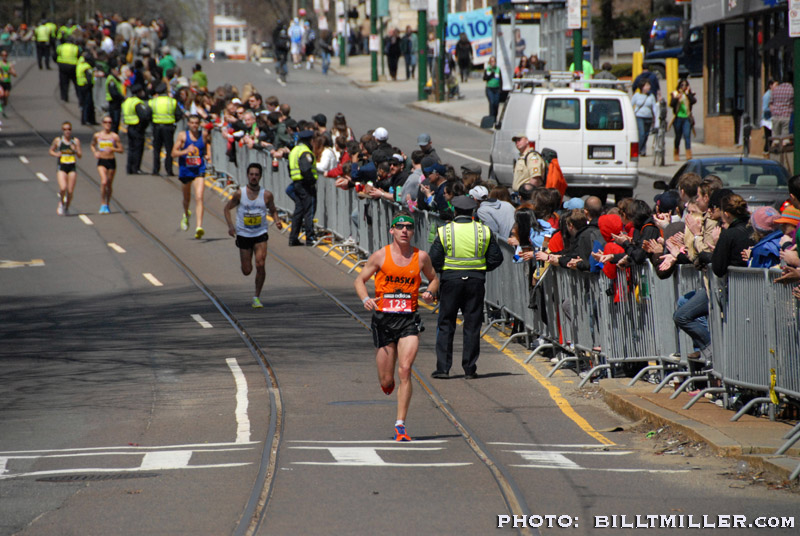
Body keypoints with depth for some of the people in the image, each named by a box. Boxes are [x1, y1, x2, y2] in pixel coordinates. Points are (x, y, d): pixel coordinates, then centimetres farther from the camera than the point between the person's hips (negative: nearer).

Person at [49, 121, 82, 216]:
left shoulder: (75, 141, 4)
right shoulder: (58, 140, 2)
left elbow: (80, 155, 4)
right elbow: (51, 151, 14)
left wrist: (75, 150, -16)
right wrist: (56, 154, -7)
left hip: (72, 168, 1)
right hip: (62, 167, -1)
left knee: (70, 191, -1)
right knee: (63, 188, -21)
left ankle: (67, 208, 23)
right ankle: (61, 203, 9)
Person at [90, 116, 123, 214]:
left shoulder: (114, 136, -2)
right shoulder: (97, 135, 3)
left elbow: (121, 150, 1)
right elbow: (92, 145, 21)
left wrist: (112, 149, -17)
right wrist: (95, 152, 1)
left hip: (111, 161, 0)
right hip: (101, 161, 0)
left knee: (109, 184, 10)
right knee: (104, 182, -19)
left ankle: (107, 205, 26)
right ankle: (103, 204, -11)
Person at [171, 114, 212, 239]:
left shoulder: (203, 135, -2)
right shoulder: (183, 135, -7)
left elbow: (207, 143, 22)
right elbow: (174, 153, -8)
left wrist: (208, 155, 4)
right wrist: (186, 151, -25)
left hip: (199, 171, -1)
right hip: (185, 171, 1)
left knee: (199, 198, -17)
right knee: (186, 198, 19)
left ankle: (199, 227, -24)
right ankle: (186, 215, 53)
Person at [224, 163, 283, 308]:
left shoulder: (267, 195, -4)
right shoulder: (239, 194, -7)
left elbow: (273, 210, 10)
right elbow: (227, 208, 4)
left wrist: (277, 221, -10)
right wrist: (230, 225, -9)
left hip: (260, 234, 0)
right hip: (244, 234, 0)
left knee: (260, 265, -17)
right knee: (247, 271, 5)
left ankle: (257, 297, -2)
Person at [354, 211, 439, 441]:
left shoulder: (421, 257, 3)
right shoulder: (380, 256, -2)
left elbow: (434, 278, 19)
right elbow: (360, 280, 6)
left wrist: (430, 292, -3)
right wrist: (365, 299, -14)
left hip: (409, 320, 0)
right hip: (383, 318, 0)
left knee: (404, 370, -16)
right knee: (386, 381, 3)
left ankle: (400, 425, -11)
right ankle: (387, 381, 43)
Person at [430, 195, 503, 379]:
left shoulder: (444, 231, -5)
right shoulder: (484, 231, 0)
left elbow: (434, 260, -6)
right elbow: (496, 258, 2)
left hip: (451, 281, -1)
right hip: (476, 281, 1)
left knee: (446, 324, 7)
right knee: (472, 325, 7)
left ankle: (442, 368, 2)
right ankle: (469, 369, 7)